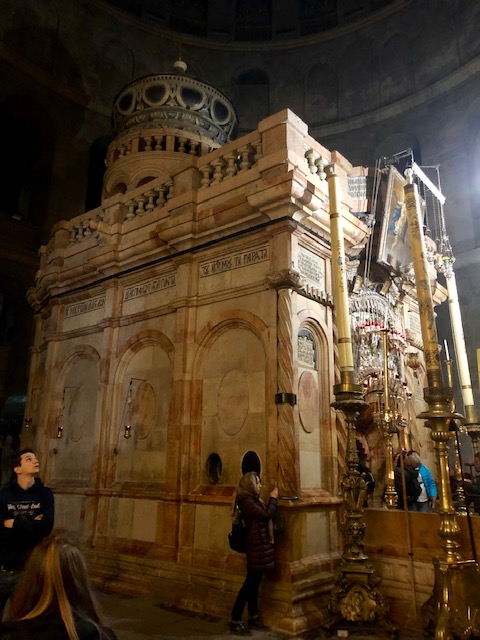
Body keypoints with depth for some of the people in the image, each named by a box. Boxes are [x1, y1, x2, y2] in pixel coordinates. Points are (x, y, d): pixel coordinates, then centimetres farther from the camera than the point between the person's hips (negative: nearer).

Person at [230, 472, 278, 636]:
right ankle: (235, 622, 5)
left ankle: (253, 618, 27)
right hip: (256, 547, -9)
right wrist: (273, 498, -12)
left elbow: (264, 516, 9)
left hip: (260, 546, 9)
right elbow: (267, 515, -23)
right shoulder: (247, 501, -19)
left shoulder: (253, 500, 10)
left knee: (253, 584, 16)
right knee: (250, 584, -3)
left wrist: (272, 499, 5)